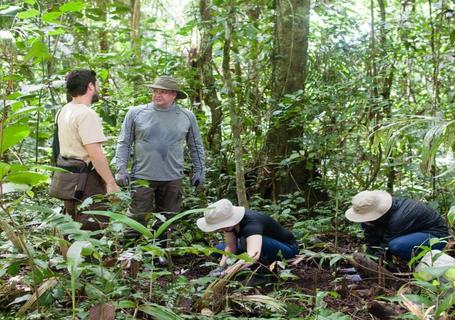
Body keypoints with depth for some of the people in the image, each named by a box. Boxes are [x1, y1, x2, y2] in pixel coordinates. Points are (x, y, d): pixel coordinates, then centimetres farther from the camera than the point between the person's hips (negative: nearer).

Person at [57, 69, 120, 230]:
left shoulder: (63, 111, 13)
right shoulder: (86, 114, -18)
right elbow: (95, 152, -23)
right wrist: (111, 183, -20)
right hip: (86, 179, -10)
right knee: (93, 228, -6)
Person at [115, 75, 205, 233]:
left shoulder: (187, 116, 5)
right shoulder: (136, 113, -1)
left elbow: (196, 146, 13)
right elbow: (124, 143, 2)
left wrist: (199, 171, 8)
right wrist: (121, 170, -6)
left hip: (173, 178, 2)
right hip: (142, 177, -2)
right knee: (137, 219, -2)